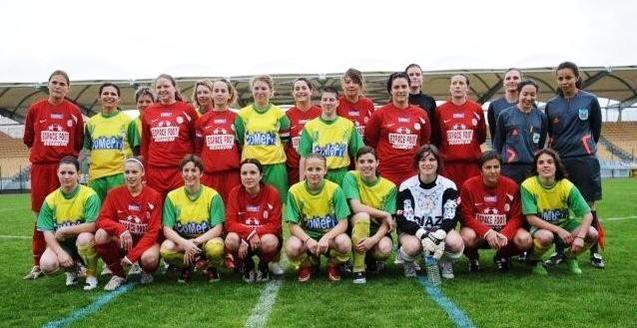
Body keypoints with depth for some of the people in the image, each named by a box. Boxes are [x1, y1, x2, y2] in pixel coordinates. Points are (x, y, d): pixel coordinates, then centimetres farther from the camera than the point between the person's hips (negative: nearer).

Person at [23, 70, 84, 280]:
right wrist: (44, 150, 10)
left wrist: (68, 156, 6)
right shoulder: (35, 109, 6)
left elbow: (79, 142, 11)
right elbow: (28, 138, 14)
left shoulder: (74, 111, 4)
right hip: (40, 168, 1)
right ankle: (38, 264, 13)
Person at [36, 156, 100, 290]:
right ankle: (72, 269, 13)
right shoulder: (50, 199, -3)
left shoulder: (89, 195, -15)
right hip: (61, 244, 3)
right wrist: (60, 252, -22)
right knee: (46, 265, -24)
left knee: (84, 238, -37)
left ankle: (92, 275, -9)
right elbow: (47, 232, -6)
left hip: (85, 243, -3)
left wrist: (63, 231, -19)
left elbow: (92, 226, -24)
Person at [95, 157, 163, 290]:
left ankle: (147, 272, 6)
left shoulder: (154, 196, -10)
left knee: (149, 259, -36)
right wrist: (121, 229, -31)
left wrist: (132, 255, -20)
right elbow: (102, 220, -10)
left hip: (146, 241, -3)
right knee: (100, 235, -27)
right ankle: (119, 274, -3)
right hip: (122, 243, 3)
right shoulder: (115, 193, -3)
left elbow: (153, 231, -12)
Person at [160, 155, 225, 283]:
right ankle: (187, 266, 2)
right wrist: (185, 243, -27)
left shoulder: (213, 196, -9)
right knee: (165, 249, -31)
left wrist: (195, 242, -25)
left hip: (206, 240, -2)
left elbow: (217, 229, -12)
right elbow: (167, 229, -9)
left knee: (216, 248, -36)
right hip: (181, 240, 2)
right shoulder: (172, 196, -4)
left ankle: (211, 267, 1)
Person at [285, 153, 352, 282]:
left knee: (344, 243, -34)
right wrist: (308, 240, -30)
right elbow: (293, 225, -11)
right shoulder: (295, 191, -11)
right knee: (291, 247, -32)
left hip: (331, 234, 0)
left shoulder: (335, 189, -13)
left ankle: (334, 265, 5)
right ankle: (308, 264, 7)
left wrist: (326, 238, -32)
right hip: (306, 235, 1)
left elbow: (343, 223, -14)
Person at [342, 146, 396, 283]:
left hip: (378, 230, 1)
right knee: (363, 216, -35)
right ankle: (358, 268, -22)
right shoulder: (351, 177, -11)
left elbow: (386, 223, -12)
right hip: (356, 228, -1)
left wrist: (374, 239, -31)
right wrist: (385, 214, -20)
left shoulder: (389, 187, -8)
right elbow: (357, 208, -23)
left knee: (385, 249, -32)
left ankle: (371, 259, 10)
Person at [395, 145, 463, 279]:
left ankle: (446, 262, 6)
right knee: (413, 246, -35)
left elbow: (451, 217, -10)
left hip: (440, 229, 2)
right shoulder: (406, 186, -8)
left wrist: (439, 234, -30)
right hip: (412, 230, -1)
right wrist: (423, 234, -30)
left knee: (456, 243, -30)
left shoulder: (449, 186, -4)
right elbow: (403, 219, -13)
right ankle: (407, 262, 3)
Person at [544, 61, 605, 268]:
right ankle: (559, 251, 13)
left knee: (589, 205, 2)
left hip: (585, 160, -2)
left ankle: (595, 251, 13)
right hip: (559, 160, 2)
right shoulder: (551, 105, 6)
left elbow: (596, 129, 9)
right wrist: (559, 150, 10)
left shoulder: (590, 101, 1)